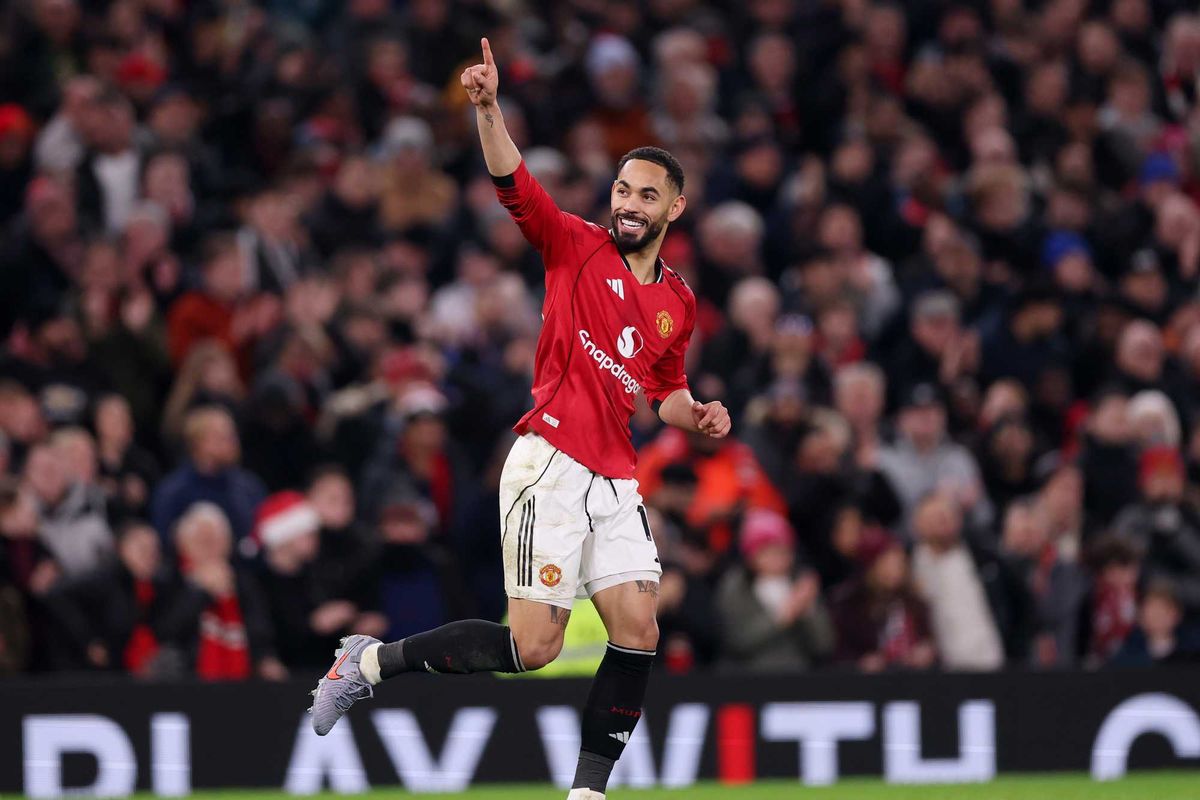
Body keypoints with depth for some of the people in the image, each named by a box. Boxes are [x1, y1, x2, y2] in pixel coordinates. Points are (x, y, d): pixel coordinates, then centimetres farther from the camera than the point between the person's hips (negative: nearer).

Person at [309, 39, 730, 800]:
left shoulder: (678, 301, 15)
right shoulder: (576, 247, 0)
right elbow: (513, 182, -15)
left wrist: (696, 415, 7)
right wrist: (489, 108, -31)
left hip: (616, 479, 6)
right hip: (551, 464, -6)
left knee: (638, 633, -6)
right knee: (533, 645, -12)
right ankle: (371, 661, 6)